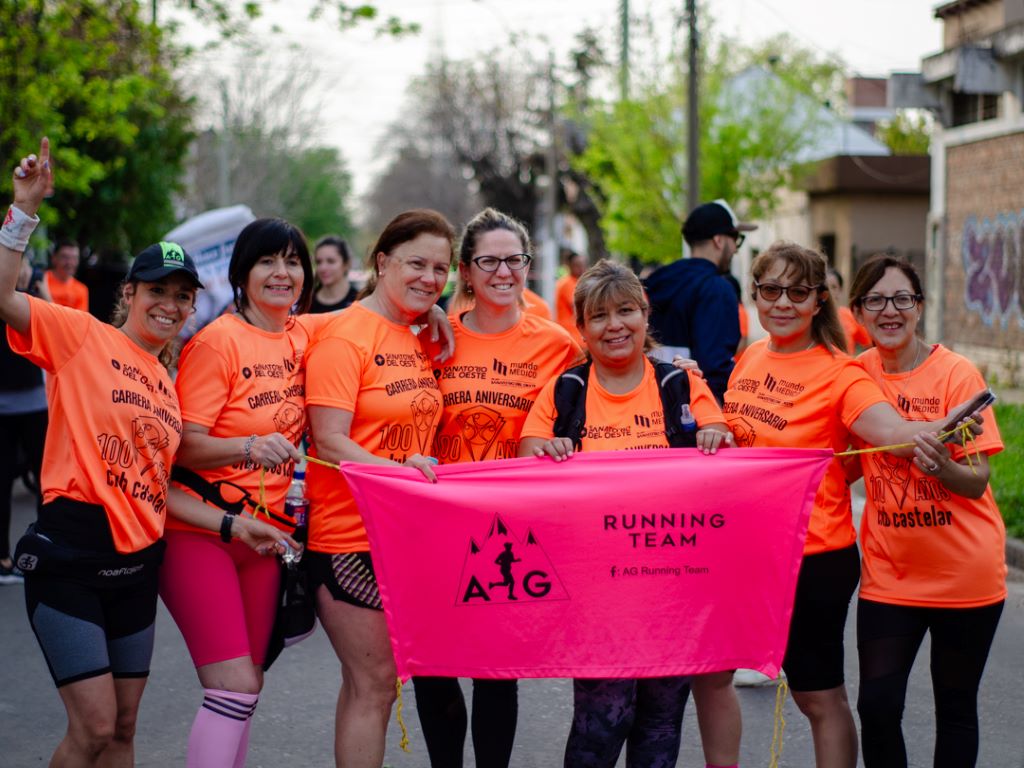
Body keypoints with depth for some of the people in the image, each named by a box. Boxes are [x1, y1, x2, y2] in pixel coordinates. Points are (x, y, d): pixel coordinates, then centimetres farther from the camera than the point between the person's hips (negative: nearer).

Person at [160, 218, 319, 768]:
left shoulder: (303, 335, 5)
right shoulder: (218, 340, -11)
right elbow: (183, 446, -14)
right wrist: (249, 445, -31)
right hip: (202, 531, -6)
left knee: (247, 685, 11)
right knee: (234, 686, -13)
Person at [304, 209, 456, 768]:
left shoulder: (421, 339, 11)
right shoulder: (345, 337, -12)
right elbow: (329, 443, -18)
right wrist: (399, 471, -29)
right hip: (351, 537, -8)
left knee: (371, 679, 15)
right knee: (373, 682, -4)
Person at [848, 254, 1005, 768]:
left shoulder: (957, 373, -12)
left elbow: (977, 481, -14)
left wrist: (942, 467, -35)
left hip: (963, 573, -3)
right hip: (888, 569, 3)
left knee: (955, 706, 9)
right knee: (877, 705, -6)